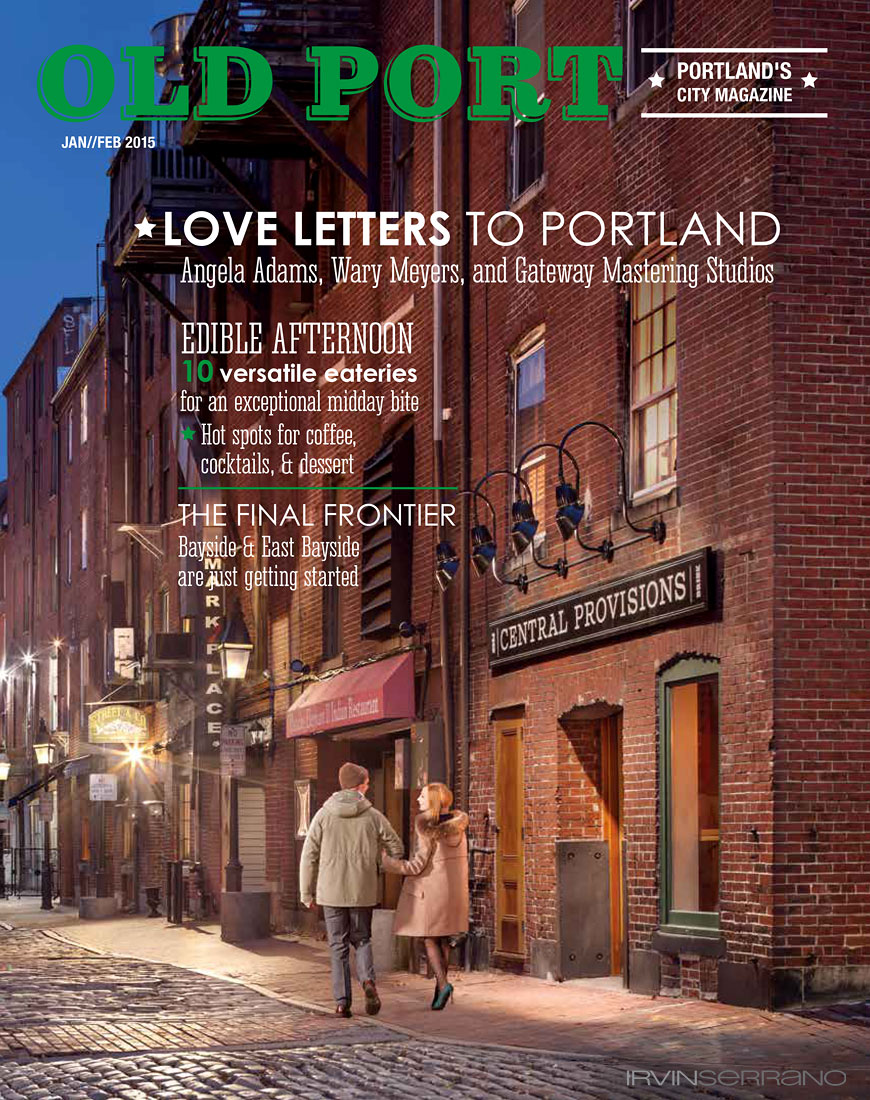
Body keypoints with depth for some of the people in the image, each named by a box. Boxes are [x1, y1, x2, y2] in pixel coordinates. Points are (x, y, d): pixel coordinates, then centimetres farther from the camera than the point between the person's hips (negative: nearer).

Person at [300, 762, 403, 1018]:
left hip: (331, 893, 0)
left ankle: (342, 1001, 2)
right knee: (362, 940, 15)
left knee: (338, 947, 7)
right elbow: (396, 848, 7)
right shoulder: (373, 816, -1)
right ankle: (368, 980, -11)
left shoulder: (323, 816, -2)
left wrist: (307, 893, 7)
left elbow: (309, 857, -1)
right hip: (363, 892, 0)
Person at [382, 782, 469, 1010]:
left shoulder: (428, 828, -17)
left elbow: (417, 866, -16)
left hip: (430, 890, -6)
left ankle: (443, 983, -13)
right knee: (444, 939, 14)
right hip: (454, 890, 6)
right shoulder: (457, 823, 3)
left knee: (430, 939, 3)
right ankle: (440, 985, 16)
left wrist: (384, 862, -12)